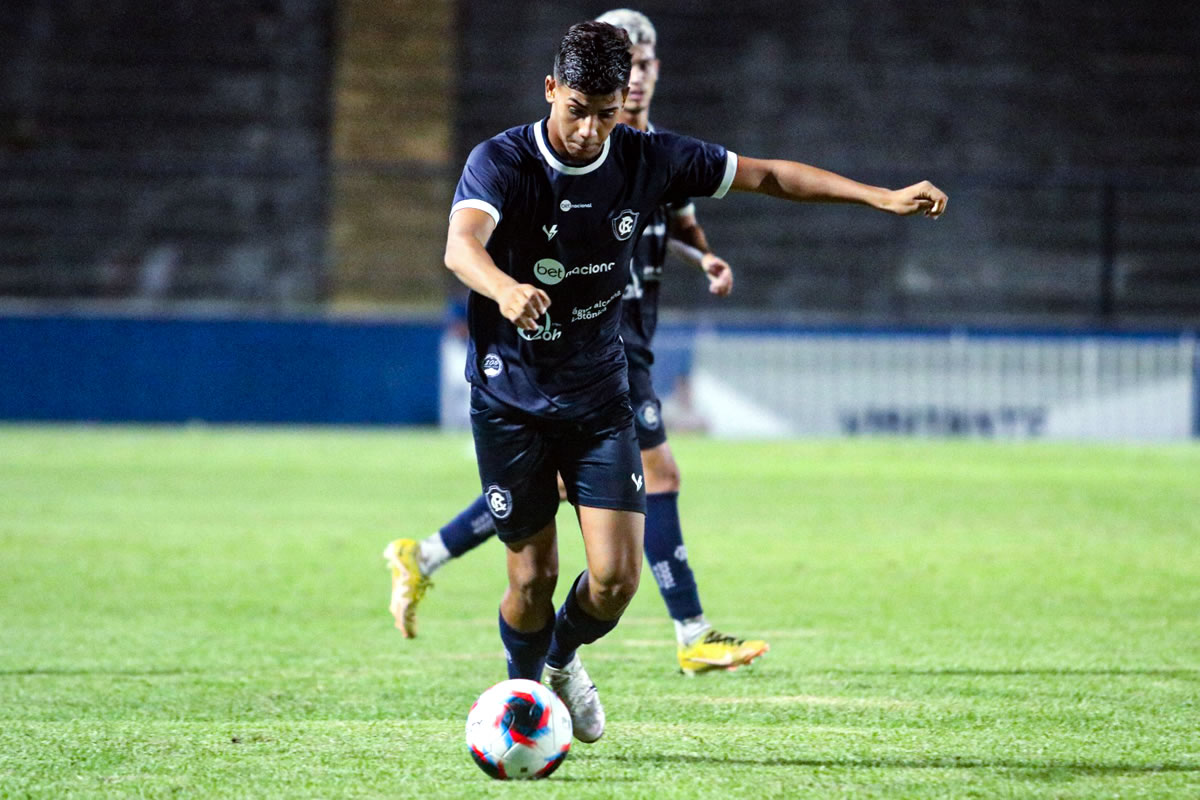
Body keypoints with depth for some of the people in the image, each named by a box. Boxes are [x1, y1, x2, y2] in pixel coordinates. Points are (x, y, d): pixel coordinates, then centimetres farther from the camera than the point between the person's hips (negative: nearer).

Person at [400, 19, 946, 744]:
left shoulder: (648, 160, -6)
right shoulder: (501, 162, -18)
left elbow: (767, 175, 3)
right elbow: (461, 245, -38)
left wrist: (883, 197, -3)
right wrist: (504, 288, -61)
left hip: (600, 396, 3)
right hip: (511, 401, -3)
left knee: (617, 577, -8)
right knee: (534, 576, 1)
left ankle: (564, 658, 27)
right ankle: (522, 688, 33)